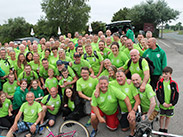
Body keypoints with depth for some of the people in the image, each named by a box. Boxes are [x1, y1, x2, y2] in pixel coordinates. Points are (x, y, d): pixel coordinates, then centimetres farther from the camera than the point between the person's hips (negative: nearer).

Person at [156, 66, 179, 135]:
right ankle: (161, 129, 32)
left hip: (170, 105, 0)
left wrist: (172, 103, -11)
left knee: (168, 117, 15)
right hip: (162, 105, 0)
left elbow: (176, 94, -4)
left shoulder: (174, 83, -8)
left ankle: (165, 129, 34)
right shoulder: (160, 82, -8)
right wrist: (163, 103, -15)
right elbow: (158, 93, -8)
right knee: (162, 116, 12)